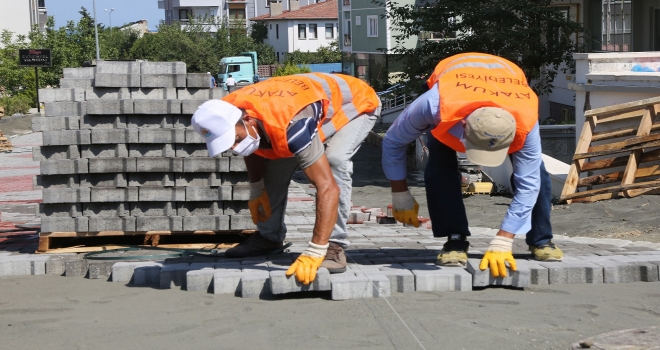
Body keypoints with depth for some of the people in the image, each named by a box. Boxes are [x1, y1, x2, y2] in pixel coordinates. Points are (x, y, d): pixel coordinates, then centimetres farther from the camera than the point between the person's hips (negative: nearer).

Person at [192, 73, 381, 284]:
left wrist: (313, 255, -49)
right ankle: (269, 237, 21)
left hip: (357, 103, -7)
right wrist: (256, 191, 6)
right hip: (320, 98, 7)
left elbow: (328, 189, -48)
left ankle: (334, 246, -20)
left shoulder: (291, 126, -46)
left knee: (335, 161, -32)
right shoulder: (228, 115, -23)